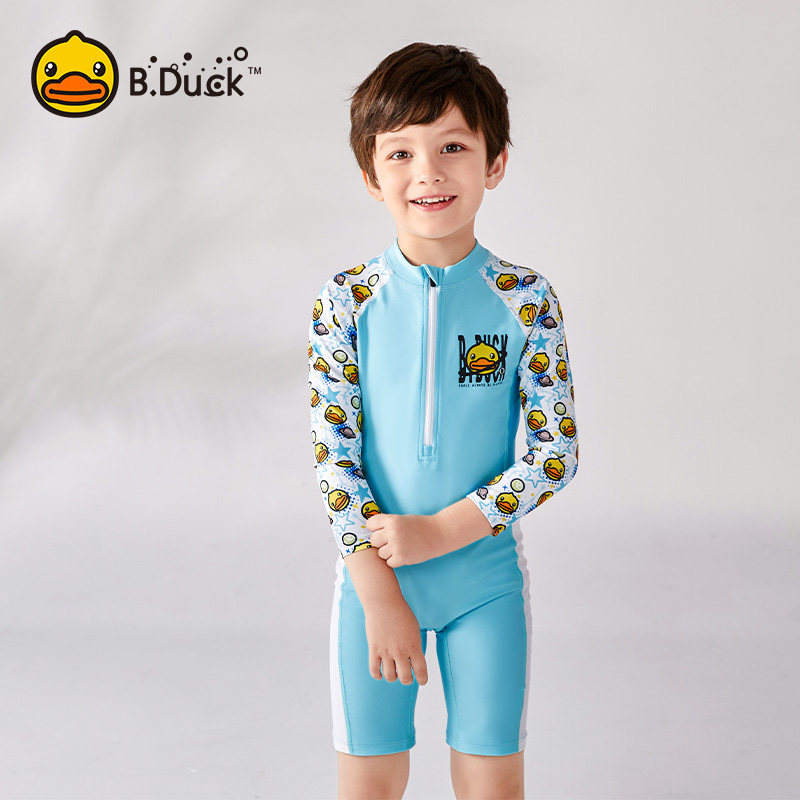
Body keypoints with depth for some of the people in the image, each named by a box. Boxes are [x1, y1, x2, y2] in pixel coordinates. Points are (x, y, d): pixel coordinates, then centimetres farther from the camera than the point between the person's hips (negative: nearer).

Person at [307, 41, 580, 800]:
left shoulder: (526, 301, -7)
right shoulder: (345, 302, -6)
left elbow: (556, 451, -8)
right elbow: (334, 454, -7)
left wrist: (444, 530, -16)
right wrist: (380, 593, -11)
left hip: (486, 579, 0)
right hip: (372, 578, 0)